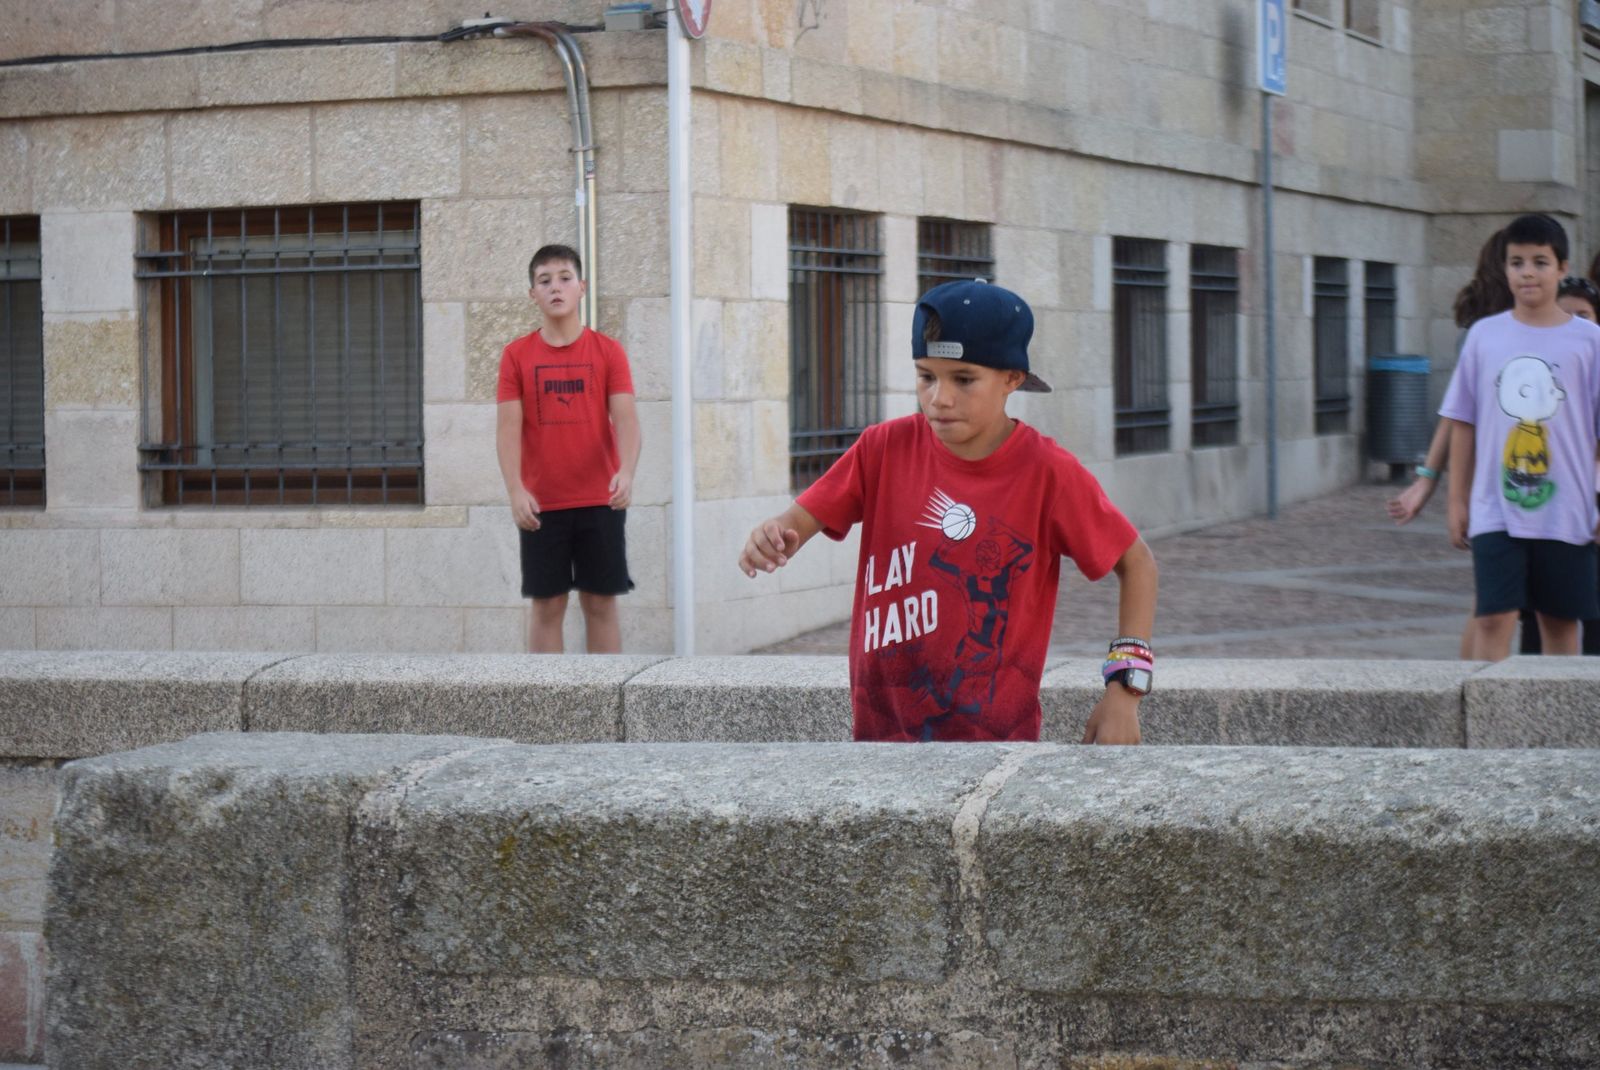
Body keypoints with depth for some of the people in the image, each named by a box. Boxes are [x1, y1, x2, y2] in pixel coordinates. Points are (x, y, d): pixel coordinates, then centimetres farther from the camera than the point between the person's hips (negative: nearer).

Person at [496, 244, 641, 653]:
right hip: (540, 504, 0)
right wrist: (515, 490, -16)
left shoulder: (608, 351, 1)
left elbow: (624, 418, -7)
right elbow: (508, 427, -2)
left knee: (601, 603, 3)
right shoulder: (517, 355, 3)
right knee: (547, 604, 3)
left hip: (600, 501, 0)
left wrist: (626, 472, -26)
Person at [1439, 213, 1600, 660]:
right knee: (1493, 619, -10)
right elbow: (1463, 423, 8)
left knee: (1561, 620, 9)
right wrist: (1458, 499, 7)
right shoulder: (1485, 335, 4)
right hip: (1496, 511, 0)